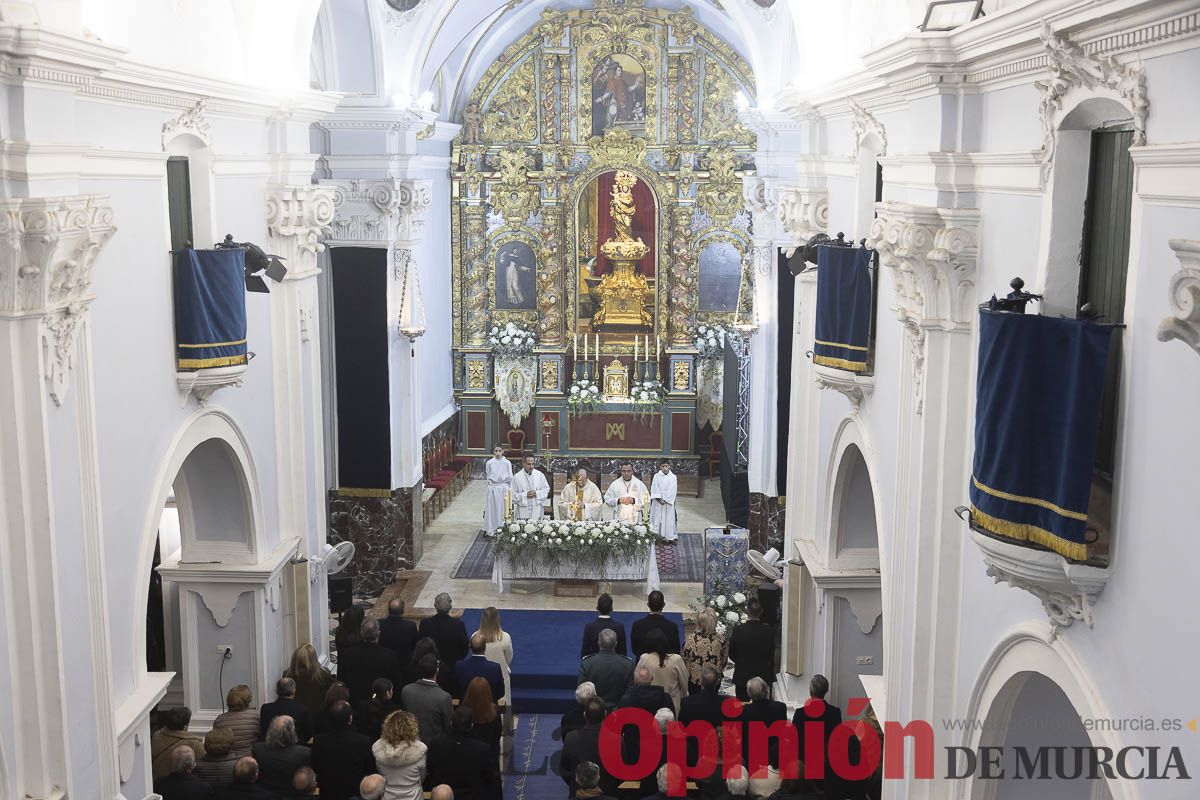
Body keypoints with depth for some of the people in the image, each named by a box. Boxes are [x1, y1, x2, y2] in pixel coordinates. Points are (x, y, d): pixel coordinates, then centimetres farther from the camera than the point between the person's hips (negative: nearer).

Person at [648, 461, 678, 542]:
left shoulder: (673, 477, 3)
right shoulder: (656, 476, 2)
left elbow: (673, 490, -1)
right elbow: (654, 489, -2)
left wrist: (665, 500, -9)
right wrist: (659, 499, -12)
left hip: (668, 503, 0)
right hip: (657, 503, 0)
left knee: (669, 519, 0)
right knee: (657, 519, -2)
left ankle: (670, 537, 4)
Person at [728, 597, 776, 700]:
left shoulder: (738, 631, -15)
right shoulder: (769, 631, -11)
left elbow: (731, 654, -2)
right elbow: (772, 656, 0)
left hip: (742, 677, -1)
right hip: (763, 676, 1)